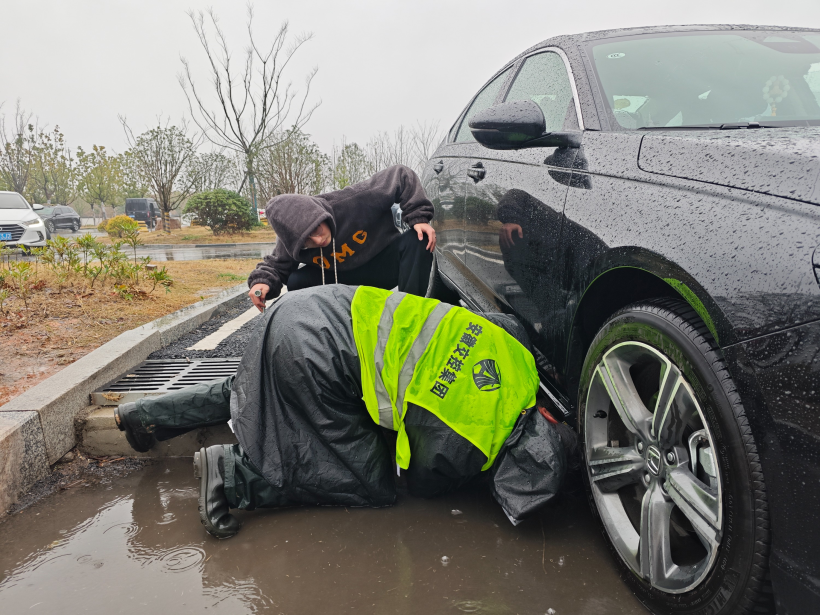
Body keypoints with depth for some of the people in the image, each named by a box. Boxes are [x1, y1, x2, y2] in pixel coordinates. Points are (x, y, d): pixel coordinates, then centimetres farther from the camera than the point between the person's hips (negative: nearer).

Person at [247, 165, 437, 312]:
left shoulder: (353, 202, -34)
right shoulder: (290, 243, -21)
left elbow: (400, 176, -26)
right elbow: (276, 265, -2)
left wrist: (418, 217, -34)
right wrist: (262, 280, -25)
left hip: (386, 264, -2)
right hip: (344, 278, 3)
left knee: (416, 242, -33)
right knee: (296, 282, -21)